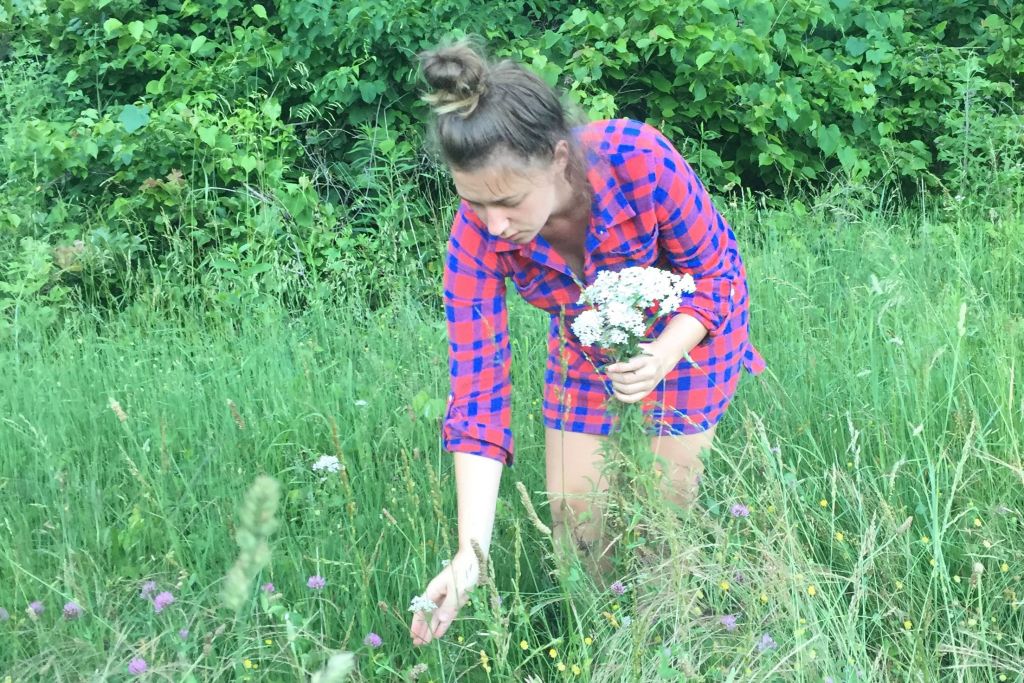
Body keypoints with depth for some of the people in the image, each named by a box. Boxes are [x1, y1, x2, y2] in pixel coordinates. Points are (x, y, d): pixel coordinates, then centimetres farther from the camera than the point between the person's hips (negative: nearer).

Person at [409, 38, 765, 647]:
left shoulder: (641, 162, -39)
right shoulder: (477, 236, -31)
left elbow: (714, 277, -21)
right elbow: (477, 387, -29)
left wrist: (663, 358, -42)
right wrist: (471, 552, -38)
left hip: (691, 322, -2)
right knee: (572, 512, 4)